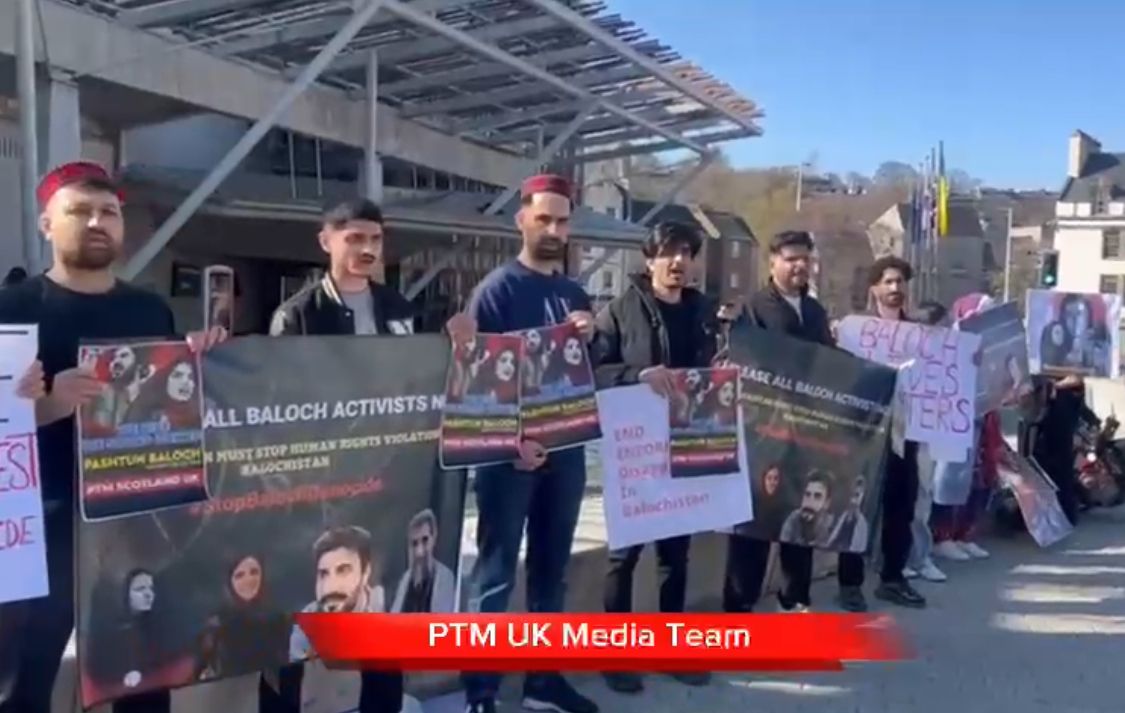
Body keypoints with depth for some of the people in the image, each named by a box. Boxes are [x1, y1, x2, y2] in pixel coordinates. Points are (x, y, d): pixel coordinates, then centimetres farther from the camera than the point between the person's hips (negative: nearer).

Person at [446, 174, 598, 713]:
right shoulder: (498, 288, -5)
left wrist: (590, 340, -5)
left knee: (551, 568, 14)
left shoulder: (575, 294, 13)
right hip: (512, 451, -6)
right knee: (496, 572, 0)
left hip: (566, 448, 6)